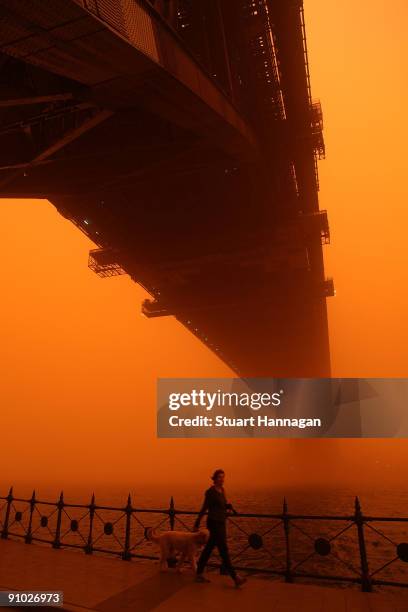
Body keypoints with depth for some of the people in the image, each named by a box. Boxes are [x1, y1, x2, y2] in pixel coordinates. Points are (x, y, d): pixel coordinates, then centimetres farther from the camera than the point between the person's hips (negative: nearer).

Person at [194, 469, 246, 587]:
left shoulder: (222, 490, 10)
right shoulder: (210, 491, -14)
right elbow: (204, 508, -12)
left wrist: (229, 507, 1)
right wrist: (197, 524, -8)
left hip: (221, 522, 8)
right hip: (214, 523, -8)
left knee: (209, 548, 14)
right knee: (224, 550, -5)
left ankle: (199, 574, 24)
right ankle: (235, 578, -2)